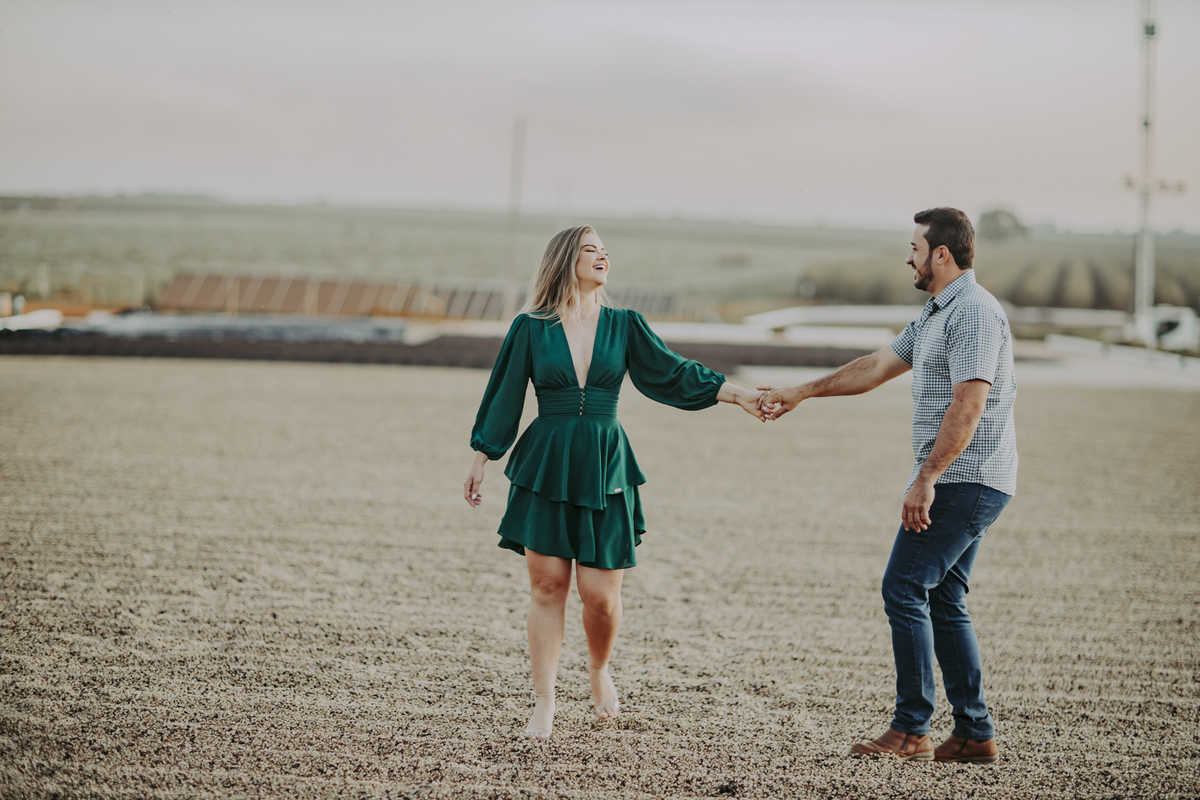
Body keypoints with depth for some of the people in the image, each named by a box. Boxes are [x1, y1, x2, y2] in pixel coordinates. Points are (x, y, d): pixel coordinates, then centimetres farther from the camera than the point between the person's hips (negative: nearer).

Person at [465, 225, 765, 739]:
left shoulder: (624, 327, 7)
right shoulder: (531, 328, 2)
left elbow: (672, 374, 2)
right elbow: (504, 398, 7)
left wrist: (737, 394, -7)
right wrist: (480, 460, 8)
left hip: (604, 468, 1)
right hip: (546, 466, -1)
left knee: (600, 592, -3)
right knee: (547, 583, 0)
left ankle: (599, 670, 28)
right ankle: (544, 704, 9)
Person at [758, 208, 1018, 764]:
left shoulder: (974, 312, -15)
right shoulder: (937, 314, 19)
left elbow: (969, 405, -23)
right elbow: (877, 367, 28)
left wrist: (925, 479, -26)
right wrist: (802, 393, 31)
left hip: (964, 481, -10)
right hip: (963, 484, 10)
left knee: (904, 589, -10)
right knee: (941, 600, 9)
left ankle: (912, 730, -6)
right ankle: (974, 734, 10)